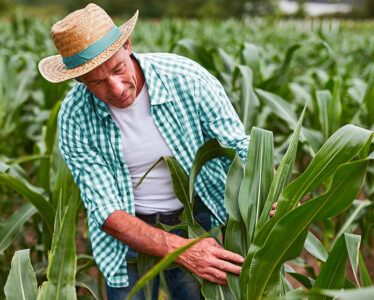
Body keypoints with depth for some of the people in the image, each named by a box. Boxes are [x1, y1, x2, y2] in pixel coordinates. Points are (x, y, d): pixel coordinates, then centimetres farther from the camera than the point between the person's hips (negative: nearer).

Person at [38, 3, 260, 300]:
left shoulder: (187, 78, -21)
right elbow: (106, 212, -20)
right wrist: (182, 251, -33)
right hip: (129, 230, 1)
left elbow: (241, 150, -12)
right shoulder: (74, 119, -18)